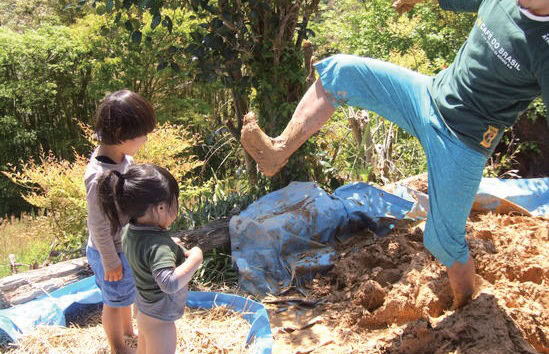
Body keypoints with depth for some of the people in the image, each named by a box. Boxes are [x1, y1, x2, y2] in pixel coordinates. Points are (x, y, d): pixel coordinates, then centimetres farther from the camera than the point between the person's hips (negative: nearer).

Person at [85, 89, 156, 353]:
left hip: (129, 243, 7)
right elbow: (98, 226, -25)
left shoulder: (121, 155, -11)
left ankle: (128, 330, 56)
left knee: (127, 294, 31)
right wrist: (110, 262, -14)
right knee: (114, 302, 19)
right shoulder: (101, 177, -36)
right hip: (113, 251, -7)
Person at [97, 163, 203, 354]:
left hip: (143, 309, 9)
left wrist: (174, 248, 3)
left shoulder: (131, 231, -8)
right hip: (159, 320, -9)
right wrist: (194, 259, -34)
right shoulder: (158, 244, -36)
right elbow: (169, 283, -45)